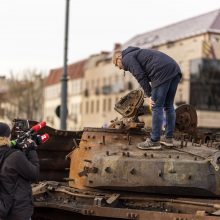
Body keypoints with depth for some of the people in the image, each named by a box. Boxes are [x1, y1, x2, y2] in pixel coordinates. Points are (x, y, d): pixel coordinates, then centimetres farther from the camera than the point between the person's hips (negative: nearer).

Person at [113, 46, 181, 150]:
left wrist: (148, 96, -2)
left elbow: (141, 77, -6)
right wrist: (151, 95, 21)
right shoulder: (137, 53, 33)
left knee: (157, 108, -3)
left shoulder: (127, 58, 5)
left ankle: (154, 141, 1)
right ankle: (168, 138, 22)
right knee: (169, 106, 16)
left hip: (163, 72, -9)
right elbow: (146, 75, 29)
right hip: (175, 70, 9)